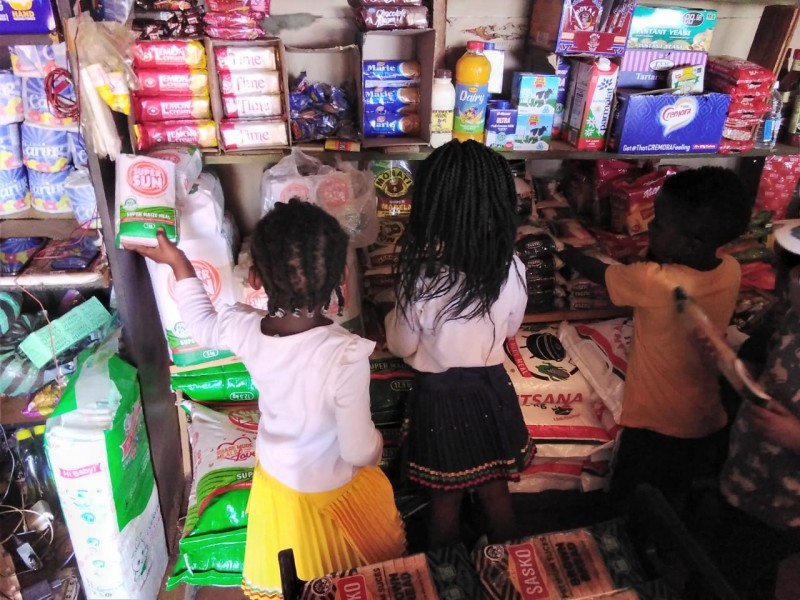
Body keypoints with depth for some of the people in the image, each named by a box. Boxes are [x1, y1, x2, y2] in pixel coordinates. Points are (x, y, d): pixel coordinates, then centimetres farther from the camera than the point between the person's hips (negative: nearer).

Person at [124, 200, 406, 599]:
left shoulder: (244, 329, -23)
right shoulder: (347, 355, -38)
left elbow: (203, 324, 3)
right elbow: (360, 452, -27)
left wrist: (178, 262, 14)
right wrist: (378, 446, -3)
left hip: (274, 480, 4)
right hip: (333, 491, -4)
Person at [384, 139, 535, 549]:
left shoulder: (421, 273, -25)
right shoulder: (511, 269, -15)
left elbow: (401, 347, -10)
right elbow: (510, 329, 3)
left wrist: (395, 316, 7)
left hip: (439, 395, -3)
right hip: (491, 390, 3)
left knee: (445, 501, 19)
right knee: (495, 493, 24)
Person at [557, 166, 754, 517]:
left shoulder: (654, 282, -31)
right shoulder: (730, 270, -13)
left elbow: (598, 272, -11)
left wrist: (559, 247, 4)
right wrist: (657, 251, -7)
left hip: (655, 423, -6)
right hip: (706, 419, 6)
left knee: (629, 508, 20)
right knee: (673, 507, 29)